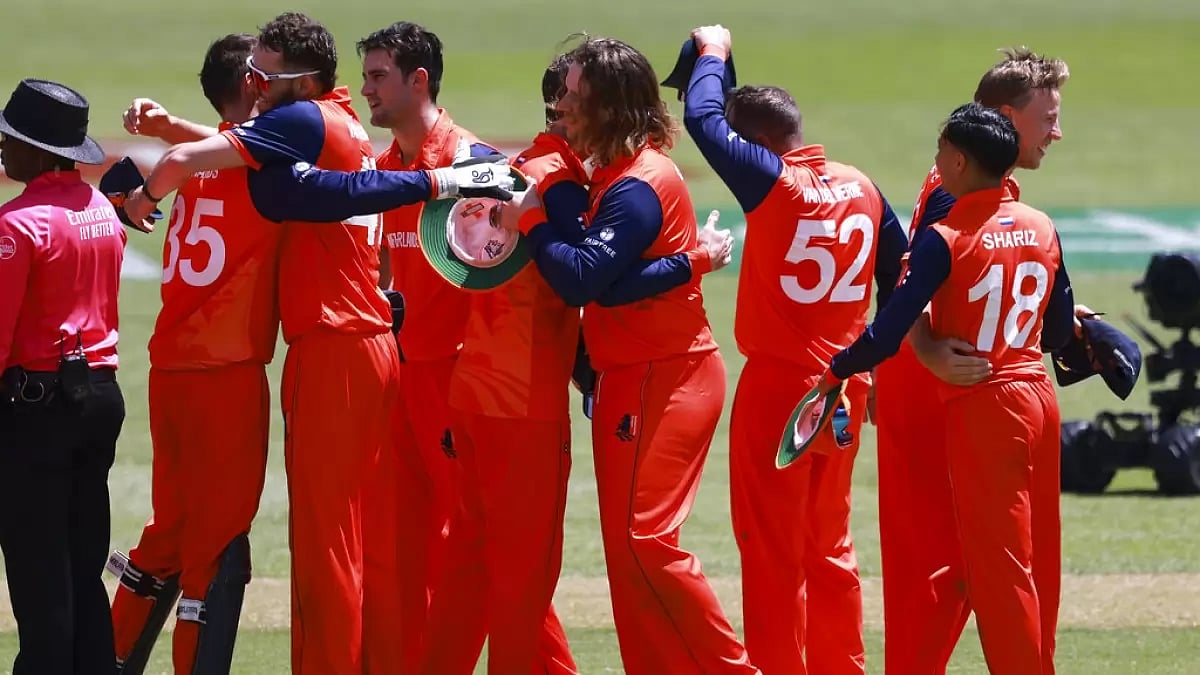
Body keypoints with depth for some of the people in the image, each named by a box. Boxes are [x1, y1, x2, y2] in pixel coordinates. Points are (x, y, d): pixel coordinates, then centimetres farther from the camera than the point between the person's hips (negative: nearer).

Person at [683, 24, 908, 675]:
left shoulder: (772, 181, -14)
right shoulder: (862, 187, 4)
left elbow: (701, 118, -10)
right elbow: (899, 277, 9)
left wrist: (713, 54, 8)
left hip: (778, 386, -7)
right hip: (847, 391, 7)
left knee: (772, 548, 0)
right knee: (829, 546, 17)